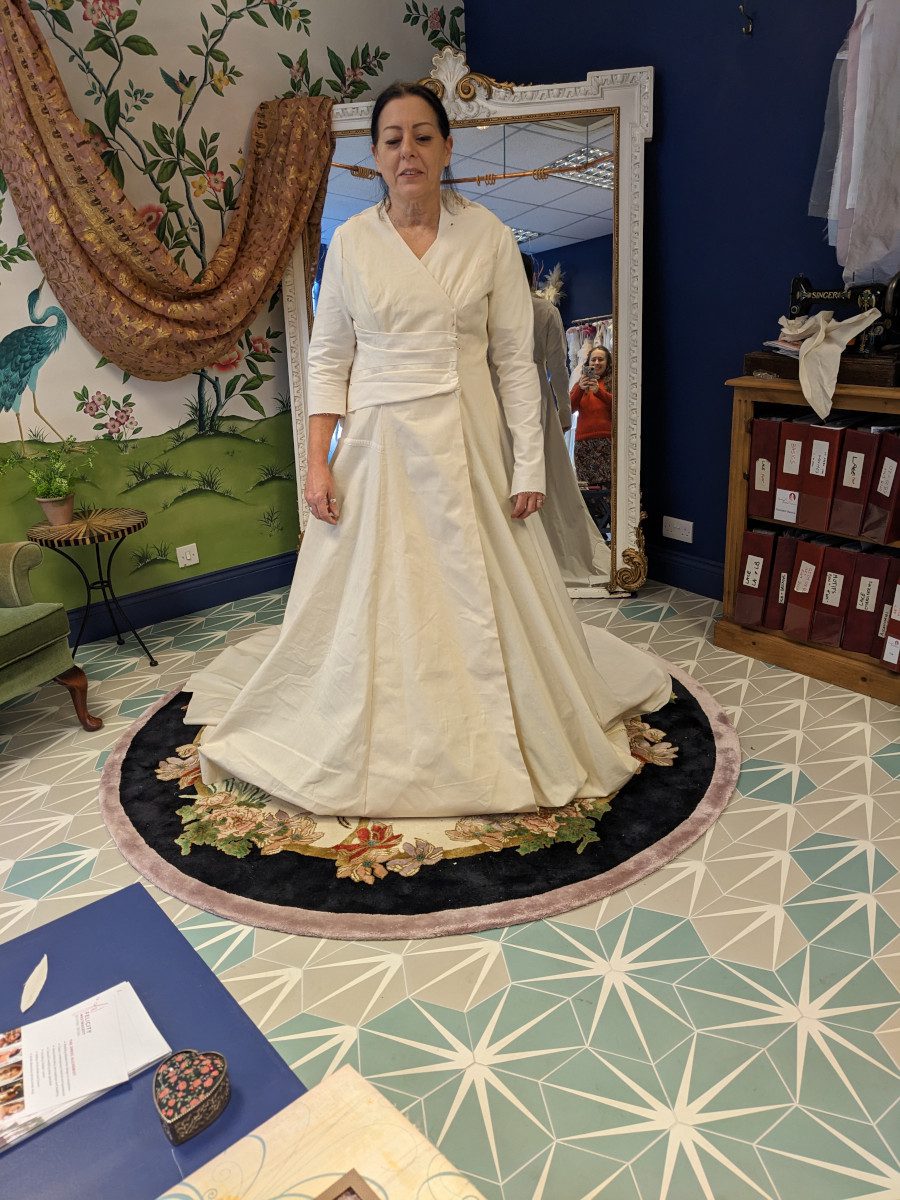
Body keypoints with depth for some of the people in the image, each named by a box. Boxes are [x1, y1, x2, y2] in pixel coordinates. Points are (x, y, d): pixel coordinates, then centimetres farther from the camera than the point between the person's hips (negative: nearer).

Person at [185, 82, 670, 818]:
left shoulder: (488, 236, 1)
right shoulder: (352, 241, 4)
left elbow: (516, 357, 0)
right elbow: (329, 358, 5)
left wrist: (529, 463, -5)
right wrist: (319, 461, -4)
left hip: (467, 445, 0)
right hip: (378, 447, 1)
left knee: (480, 598, 6)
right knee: (369, 600, 7)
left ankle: (488, 743, 28)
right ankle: (370, 744, 28)